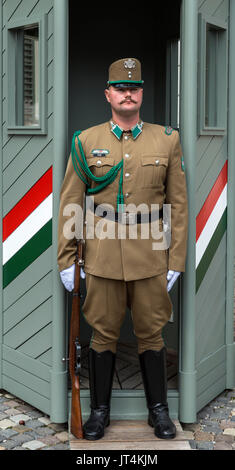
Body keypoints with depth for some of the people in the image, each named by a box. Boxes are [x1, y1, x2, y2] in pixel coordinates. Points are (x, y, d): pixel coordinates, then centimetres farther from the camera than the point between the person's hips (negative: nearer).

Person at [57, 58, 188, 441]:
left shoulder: (167, 140, 4)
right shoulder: (86, 141, 3)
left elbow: (178, 205, 3)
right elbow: (69, 204, 3)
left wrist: (176, 261, 0)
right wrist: (66, 259, 0)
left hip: (151, 256, 0)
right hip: (102, 255, 0)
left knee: (152, 333, 10)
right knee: (103, 334, 9)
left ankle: (158, 409, 26)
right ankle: (100, 410, 25)